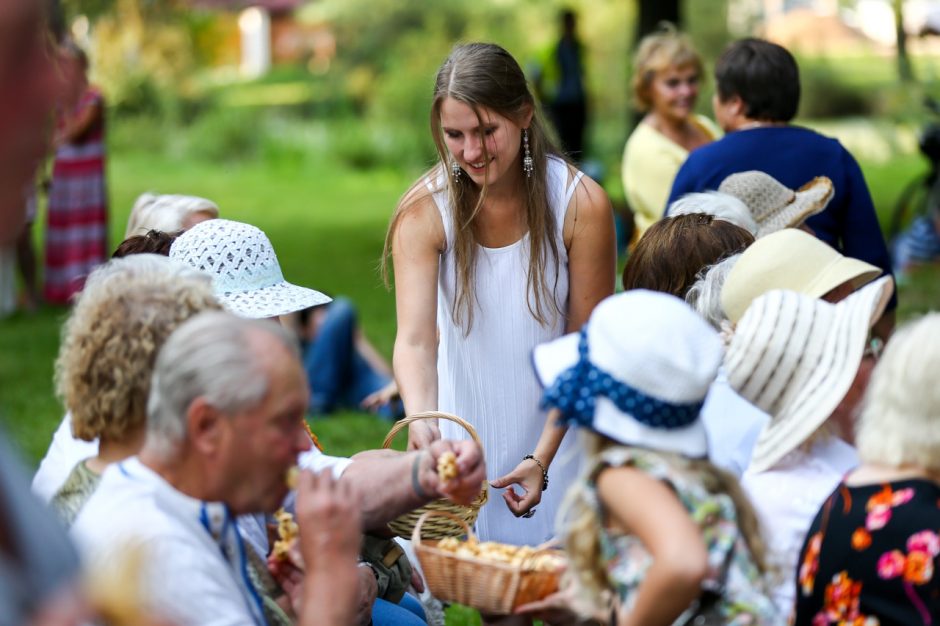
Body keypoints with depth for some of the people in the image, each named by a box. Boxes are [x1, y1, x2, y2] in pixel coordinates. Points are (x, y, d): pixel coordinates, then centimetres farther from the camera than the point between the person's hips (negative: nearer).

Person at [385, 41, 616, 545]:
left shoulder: (581, 205, -16)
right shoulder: (423, 211, -15)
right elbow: (414, 339, -24)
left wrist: (543, 458, -19)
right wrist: (421, 420, -44)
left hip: (555, 428, -1)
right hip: (463, 434, 1)